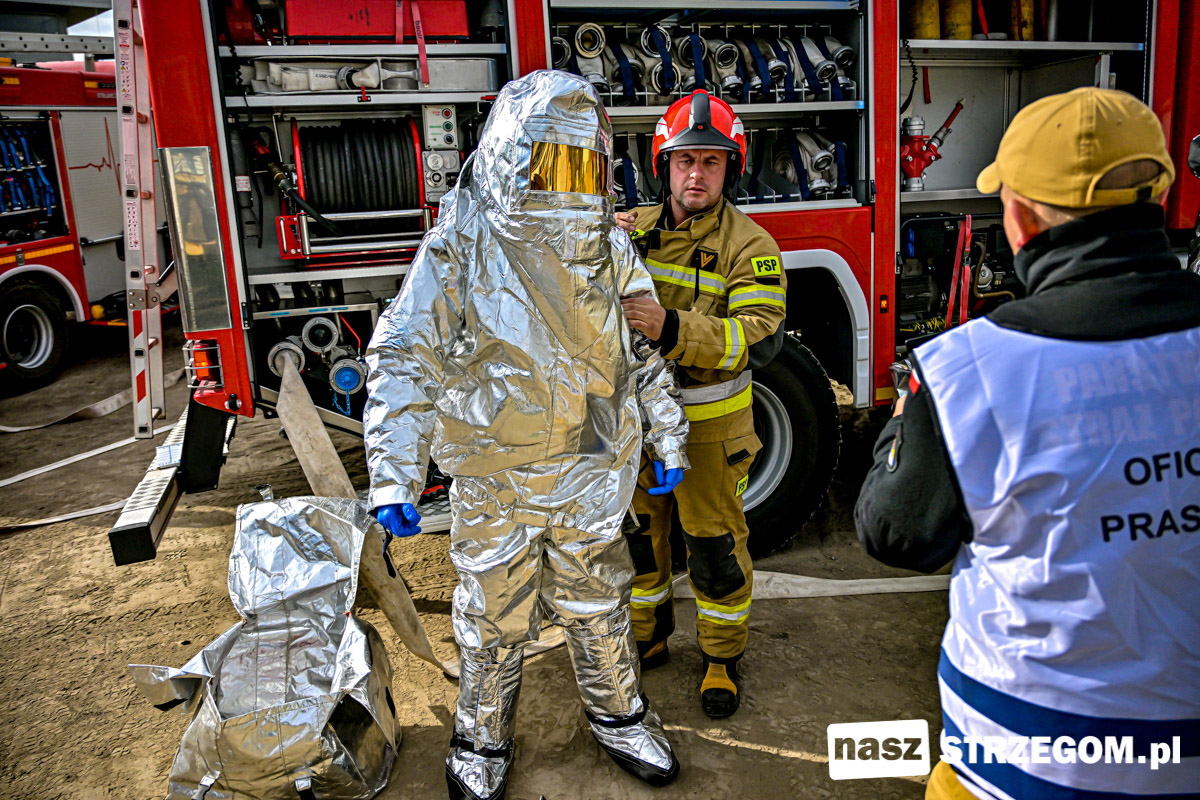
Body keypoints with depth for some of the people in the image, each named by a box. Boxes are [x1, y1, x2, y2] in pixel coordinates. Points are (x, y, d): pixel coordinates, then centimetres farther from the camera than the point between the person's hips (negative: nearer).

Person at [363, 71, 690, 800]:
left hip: (591, 481, 3)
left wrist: (668, 438, 12)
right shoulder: (458, 249, -13)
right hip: (496, 486, -3)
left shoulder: (608, 247, 0)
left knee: (599, 605, 19)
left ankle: (618, 714, 43)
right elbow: (405, 360, -15)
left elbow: (645, 349, 10)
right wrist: (394, 476, -23)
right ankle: (484, 738, 39)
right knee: (495, 619, 14)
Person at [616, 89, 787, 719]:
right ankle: (647, 634, 39)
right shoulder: (633, 229, 1)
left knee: (714, 541, 8)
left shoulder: (748, 246, -12)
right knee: (635, 530, 16)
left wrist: (671, 329, -39)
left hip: (708, 421, -3)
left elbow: (760, 337, -24)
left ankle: (723, 655, 30)